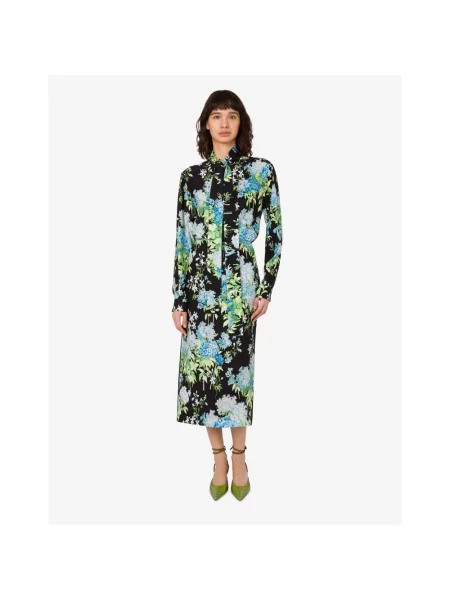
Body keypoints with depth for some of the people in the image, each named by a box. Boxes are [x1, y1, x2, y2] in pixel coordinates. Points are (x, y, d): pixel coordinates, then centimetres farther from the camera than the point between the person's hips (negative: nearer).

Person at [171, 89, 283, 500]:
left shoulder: (261, 171, 1)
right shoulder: (191, 176, 6)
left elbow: (275, 233, 2)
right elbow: (182, 240, 5)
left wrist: (267, 289, -3)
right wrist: (178, 300, 2)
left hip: (240, 286, -2)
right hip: (199, 288, 2)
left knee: (234, 369, 3)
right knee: (202, 369, 5)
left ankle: (238, 456, 22)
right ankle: (219, 456, 23)